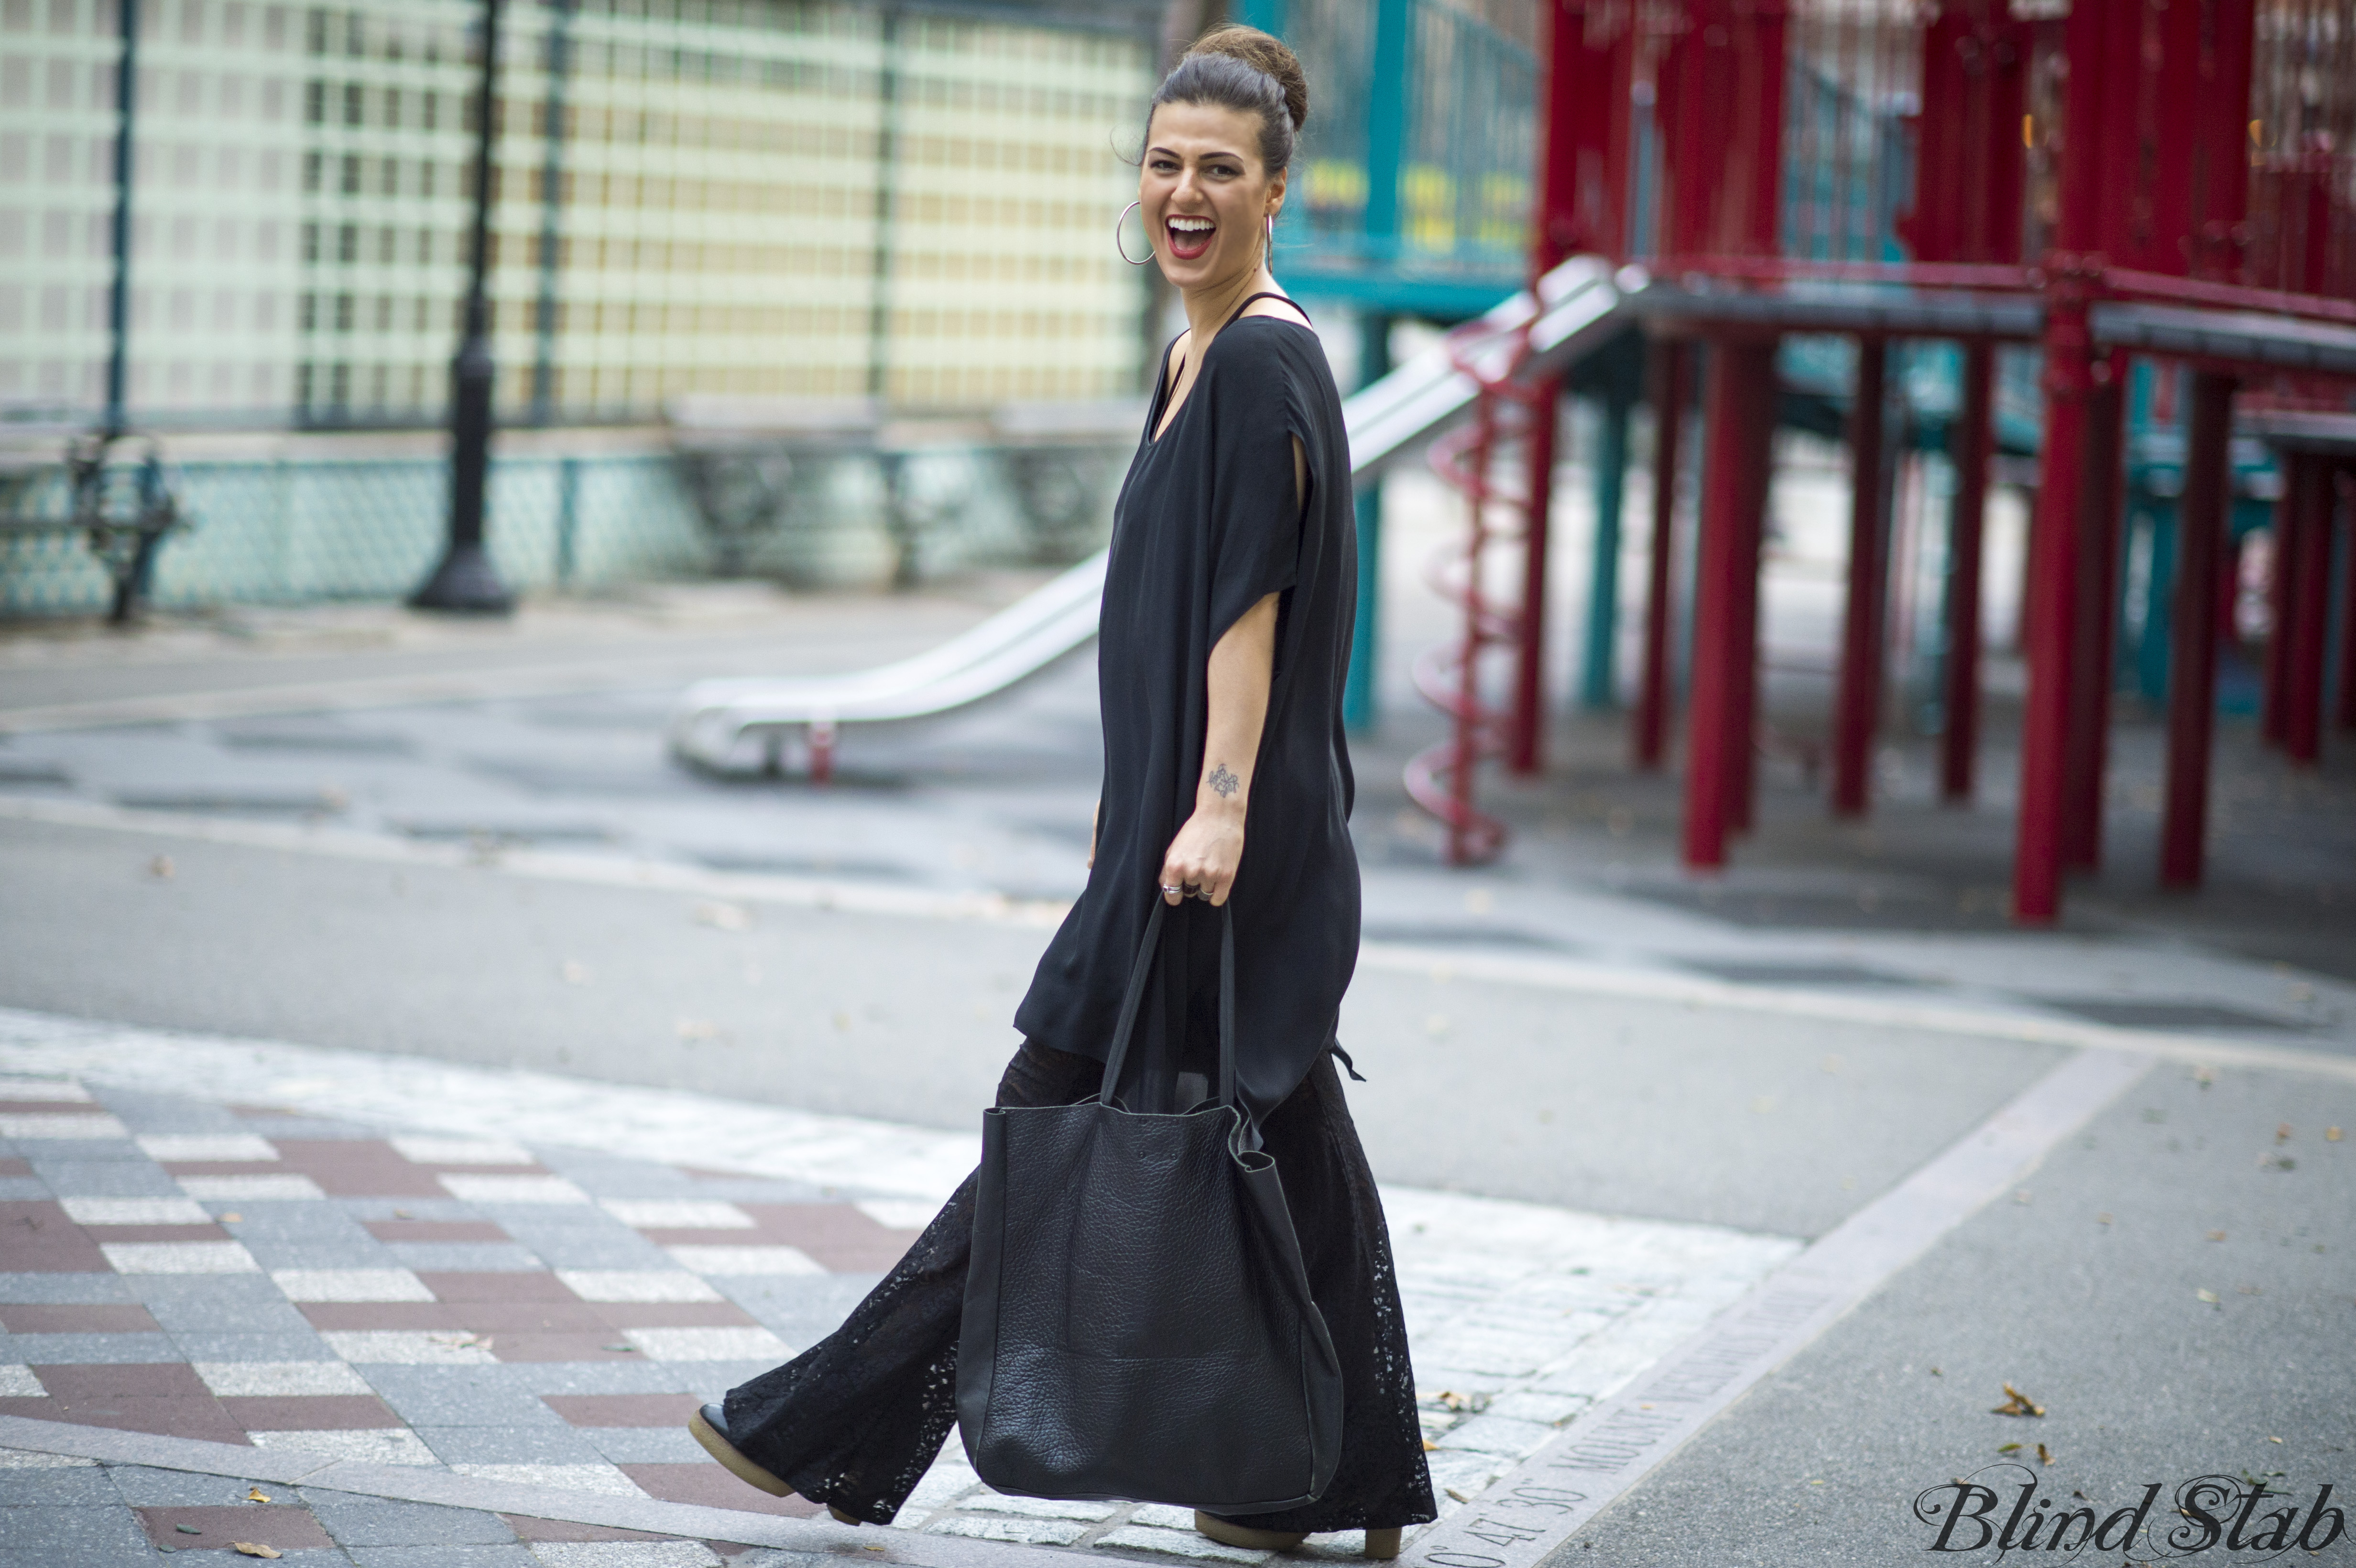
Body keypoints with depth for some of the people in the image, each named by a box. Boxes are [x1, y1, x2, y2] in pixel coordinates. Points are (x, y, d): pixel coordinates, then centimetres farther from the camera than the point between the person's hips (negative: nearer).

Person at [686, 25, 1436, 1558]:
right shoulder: (1203, 352, 16)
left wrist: (1217, 806, -24)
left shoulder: (1264, 365, -14)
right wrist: (1141, 794, 23)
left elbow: (1251, 607, -19)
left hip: (1229, 838, -10)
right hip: (1191, 804, 10)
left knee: (1066, 1110, -3)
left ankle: (841, 1431, 3)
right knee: (1280, 1141, 11)